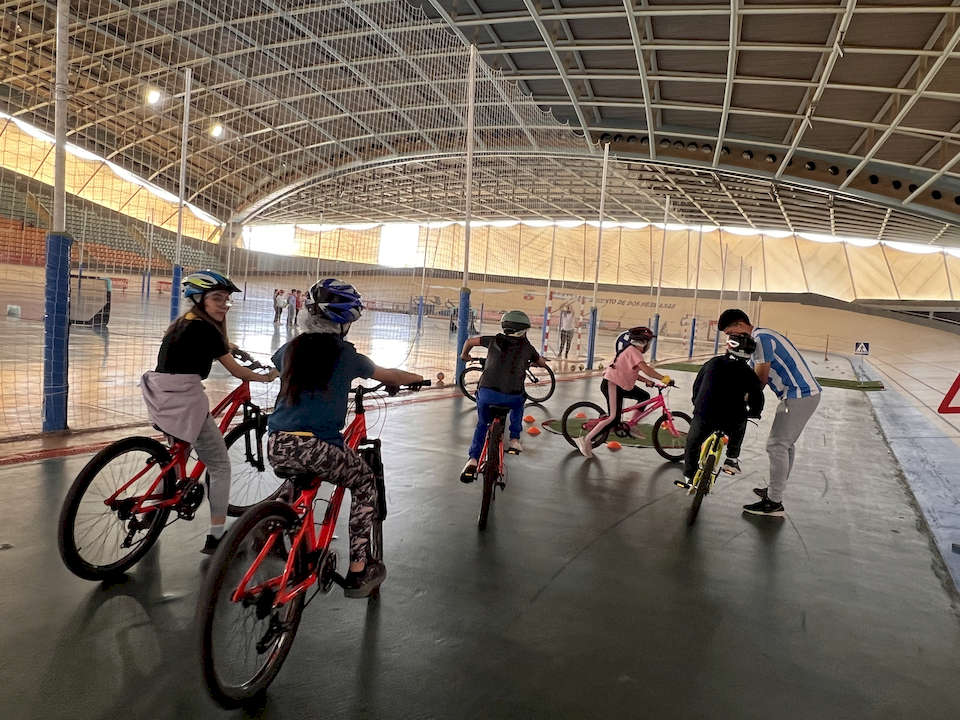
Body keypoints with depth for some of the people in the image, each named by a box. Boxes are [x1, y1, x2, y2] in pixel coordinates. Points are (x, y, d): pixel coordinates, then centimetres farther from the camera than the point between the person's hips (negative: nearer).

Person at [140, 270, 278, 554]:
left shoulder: (184, 323, 15)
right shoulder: (205, 329, -10)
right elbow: (236, 371, -4)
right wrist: (266, 377, 9)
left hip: (161, 399, 9)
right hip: (184, 403, -9)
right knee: (220, 466, 2)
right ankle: (216, 537, 4)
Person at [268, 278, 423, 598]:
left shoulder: (291, 349, 10)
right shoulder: (346, 355, -1)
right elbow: (390, 376, 15)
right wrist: (417, 377, 35)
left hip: (277, 447, 5)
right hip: (318, 448, -5)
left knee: (299, 479, 38)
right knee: (365, 484, 20)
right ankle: (358, 571, 19)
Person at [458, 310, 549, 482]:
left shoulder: (495, 340, 16)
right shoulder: (527, 347, 14)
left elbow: (470, 341, 29)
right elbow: (542, 363, 32)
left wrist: (464, 355, 48)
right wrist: (530, 363, 53)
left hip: (486, 392, 1)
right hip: (512, 395, -1)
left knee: (482, 424, 25)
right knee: (518, 403, 37)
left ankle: (473, 459, 7)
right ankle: (514, 440, 29)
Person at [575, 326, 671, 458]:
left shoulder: (630, 350, 16)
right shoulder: (633, 351, -15)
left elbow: (632, 371, 23)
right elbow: (646, 369, -28)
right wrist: (664, 378, -27)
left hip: (622, 384, 10)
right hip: (612, 384, -10)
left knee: (644, 396, 12)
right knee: (613, 418, -15)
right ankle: (586, 440, -13)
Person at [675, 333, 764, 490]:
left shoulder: (713, 363, 7)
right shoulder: (749, 374, 2)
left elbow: (696, 385, 16)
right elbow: (757, 399, 8)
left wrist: (698, 404, 33)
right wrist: (754, 412, 30)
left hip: (704, 416, 0)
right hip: (731, 421, 0)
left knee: (692, 443, 23)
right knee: (738, 425, 35)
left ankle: (688, 477, 25)